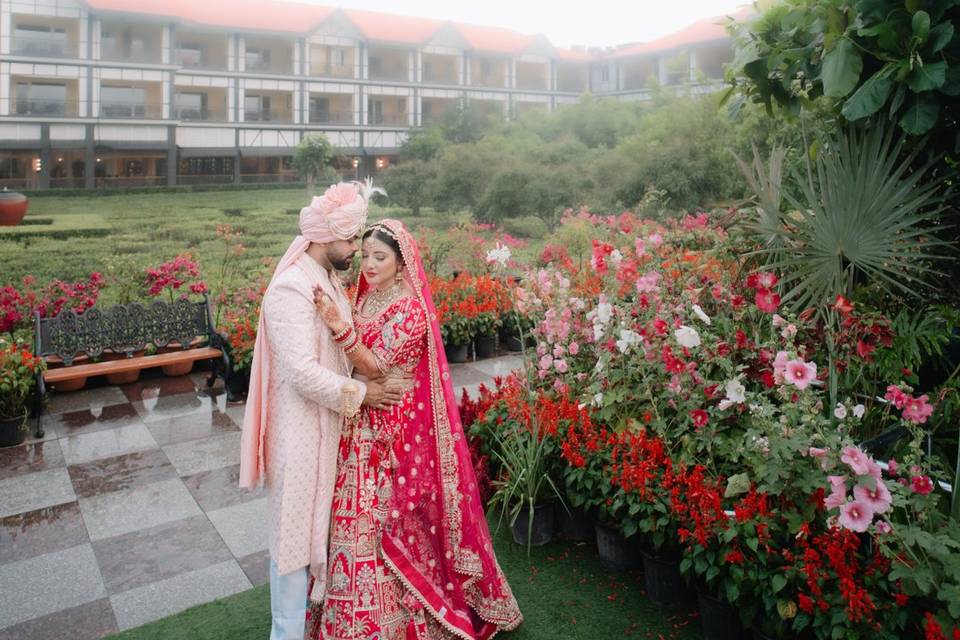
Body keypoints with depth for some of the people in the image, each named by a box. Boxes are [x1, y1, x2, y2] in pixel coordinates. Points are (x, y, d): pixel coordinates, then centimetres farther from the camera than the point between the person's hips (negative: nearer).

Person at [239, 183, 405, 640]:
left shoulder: (328, 281, 8)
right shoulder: (290, 289, -21)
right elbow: (303, 372, -26)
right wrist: (358, 394, -15)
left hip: (327, 425, 9)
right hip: (299, 430, -9)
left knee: (323, 522, 21)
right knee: (295, 529, 5)